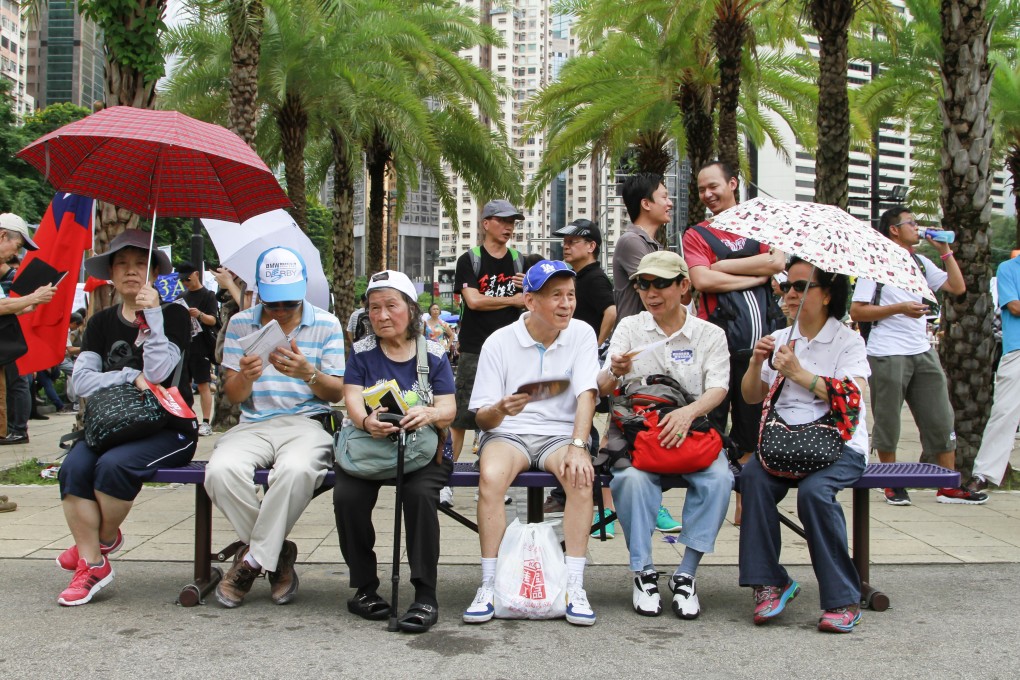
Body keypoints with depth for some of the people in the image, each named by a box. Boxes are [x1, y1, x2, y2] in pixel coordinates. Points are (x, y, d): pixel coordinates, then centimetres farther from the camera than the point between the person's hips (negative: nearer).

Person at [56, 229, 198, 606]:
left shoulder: (173, 315, 0)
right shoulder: (101, 323, 14)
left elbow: (158, 373, -15)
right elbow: (80, 380, 1)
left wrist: (152, 316, -18)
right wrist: (130, 378, -13)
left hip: (168, 429, -4)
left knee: (114, 464, -31)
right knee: (73, 467, -25)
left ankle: (105, 539, -2)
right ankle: (92, 565, -16)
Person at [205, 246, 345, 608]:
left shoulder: (326, 324, 8)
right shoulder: (241, 324, 12)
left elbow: (337, 392, 4)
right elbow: (232, 395, 9)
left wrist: (308, 373, -18)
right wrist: (246, 377, -16)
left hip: (306, 424, -2)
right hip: (253, 425, 2)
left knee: (296, 469, -38)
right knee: (221, 470, -31)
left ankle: (254, 558, -15)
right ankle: (278, 553, -9)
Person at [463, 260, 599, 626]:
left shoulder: (581, 334, 2)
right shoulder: (499, 342, -1)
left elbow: (586, 395, -8)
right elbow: (482, 417, -2)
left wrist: (577, 447, -24)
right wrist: (500, 409, -26)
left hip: (560, 432, 1)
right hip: (508, 433, -1)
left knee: (581, 477, -32)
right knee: (491, 477, -33)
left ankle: (574, 586, -24)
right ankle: (489, 586, -22)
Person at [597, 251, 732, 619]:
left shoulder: (710, 334, 8)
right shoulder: (629, 327, 10)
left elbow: (718, 389, -6)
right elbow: (603, 389, 0)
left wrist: (688, 411, -28)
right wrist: (616, 373, -25)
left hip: (690, 432, 1)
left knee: (718, 478, -30)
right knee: (634, 476, -33)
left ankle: (687, 573, -17)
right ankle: (643, 572, -17)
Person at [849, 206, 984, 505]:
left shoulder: (922, 263, 14)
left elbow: (957, 287, 12)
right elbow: (856, 312, -9)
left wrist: (945, 250, 7)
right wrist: (899, 308, -16)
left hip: (923, 352, 6)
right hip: (887, 354, -6)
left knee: (940, 418, 5)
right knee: (887, 421, 2)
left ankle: (950, 486, 12)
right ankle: (893, 485, 16)